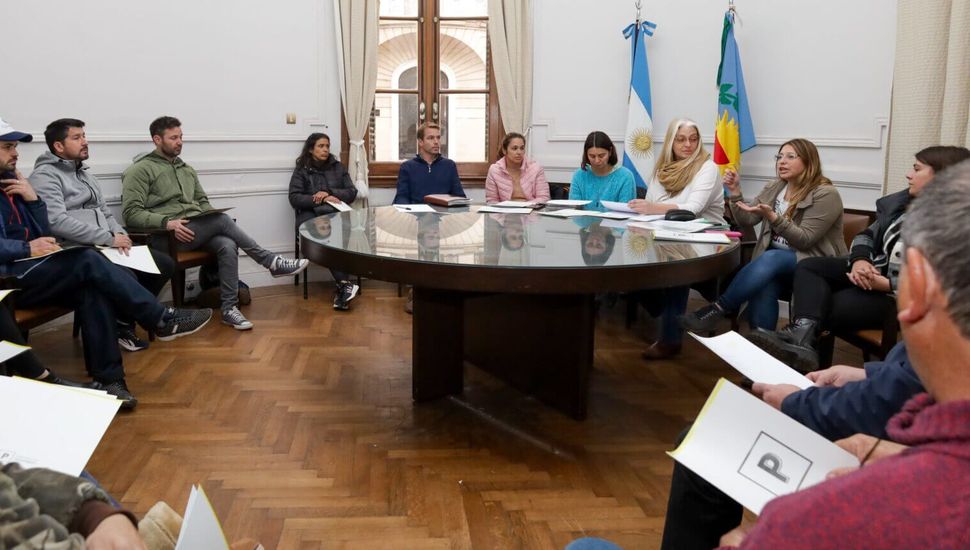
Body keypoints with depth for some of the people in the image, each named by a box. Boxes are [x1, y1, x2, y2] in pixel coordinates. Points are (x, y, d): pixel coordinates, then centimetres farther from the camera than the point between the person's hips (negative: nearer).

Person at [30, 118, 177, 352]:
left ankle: (126, 318, 4)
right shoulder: (44, 176, -7)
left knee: (164, 264, -6)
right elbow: (57, 223, -20)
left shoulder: (85, 173, 22)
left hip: (102, 245, 9)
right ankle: (122, 327, -4)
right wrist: (110, 239, -20)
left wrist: (119, 235, -1)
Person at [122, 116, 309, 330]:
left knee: (227, 246, -27)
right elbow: (131, 213, -8)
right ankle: (271, 261, -15)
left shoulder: (187, 169, 22)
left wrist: (213, 218, 2)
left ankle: (229, 308, -28)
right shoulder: (140, 170, 1)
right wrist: (166, 222, -23)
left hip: (198, 230, 6)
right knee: (222, 219, -27)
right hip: (168, 235, -6)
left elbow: (202, 201, 25)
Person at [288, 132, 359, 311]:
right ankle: (344, 284, -44)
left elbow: (352, 193, 13)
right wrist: (321, 200, -11)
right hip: (310, 215, -1)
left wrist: (330, 193, -3)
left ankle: (340, 287, -42)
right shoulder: (301, 170, 12)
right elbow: (294, 199, 1)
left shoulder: (338, 167, 20)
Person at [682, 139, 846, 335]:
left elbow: (804, 240, -17)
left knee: (771, 259, -35)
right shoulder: (774, 188, 10)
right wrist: (735, 192, -9)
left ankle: (720, 308, -30)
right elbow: (746, 220, 6)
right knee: (762, 287, -31)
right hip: (774, 259, 5)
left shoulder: (826, 194, -10)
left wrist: (771, 216, -27)